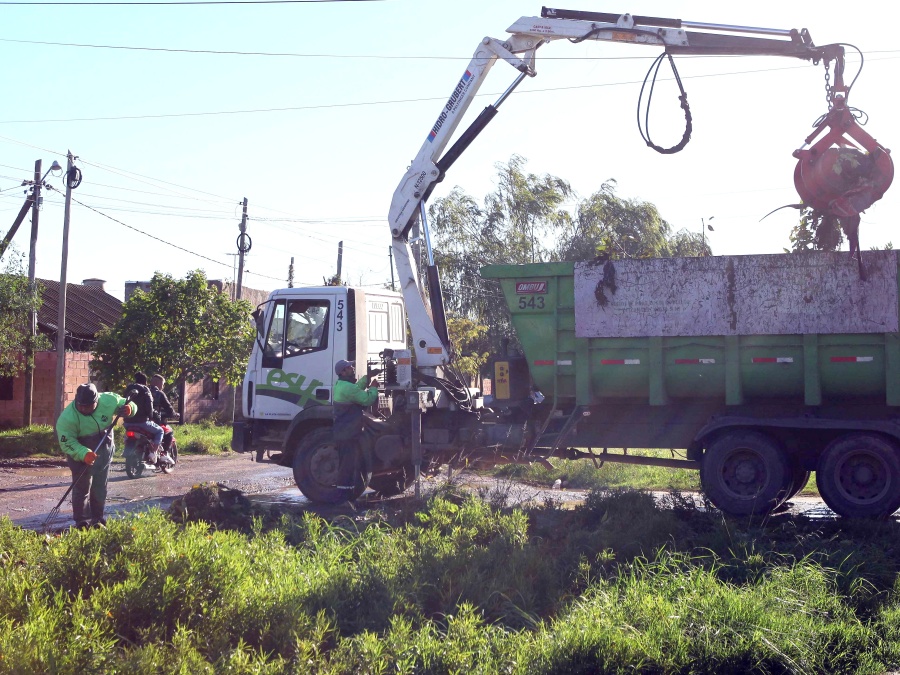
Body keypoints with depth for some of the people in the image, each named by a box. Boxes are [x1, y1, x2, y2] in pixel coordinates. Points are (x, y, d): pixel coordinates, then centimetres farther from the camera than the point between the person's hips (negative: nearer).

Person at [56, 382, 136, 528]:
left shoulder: (109, 400, -19)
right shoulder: (67, 417, -27)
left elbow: (126, 405, -2)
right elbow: (67, 443, -28)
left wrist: (129, 409, -27)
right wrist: (84, 454, -44)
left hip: (103, 449, 3)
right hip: (79, 451, -3)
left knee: (100, 486, 12)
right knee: (82, 486, 0)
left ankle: (98, 519, 25)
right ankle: (81, 522, 12)